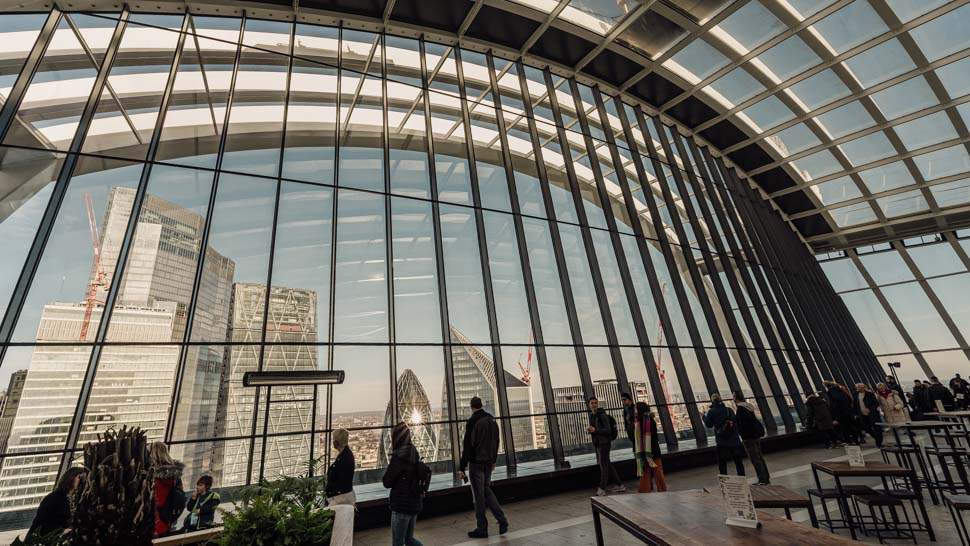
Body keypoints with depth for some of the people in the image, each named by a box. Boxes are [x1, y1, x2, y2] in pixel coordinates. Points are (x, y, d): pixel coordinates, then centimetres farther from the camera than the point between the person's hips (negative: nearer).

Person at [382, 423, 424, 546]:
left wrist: (388, 467, 1)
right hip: (415, 503, 8)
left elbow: (387, 482, -13)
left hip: (402, 505, -8)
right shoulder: (413, 453, 4)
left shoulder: (399, 455, -20)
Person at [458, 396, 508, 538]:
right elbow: (496, 443, 13)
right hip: (489, 463, 6)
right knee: (487, 490, 21)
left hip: (476, 463, -6)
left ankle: (482, 529, 17)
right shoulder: (492, 420, 4)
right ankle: (502, 520, 14)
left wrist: (462, 468, -12)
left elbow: (467, 446, -18)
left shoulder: (472, 422, -17)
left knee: (479, 496, 6)